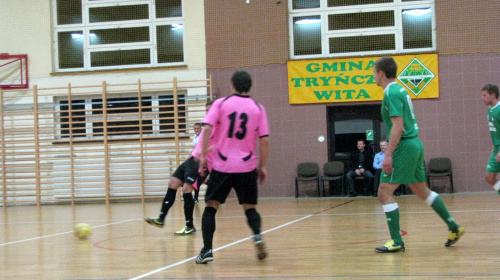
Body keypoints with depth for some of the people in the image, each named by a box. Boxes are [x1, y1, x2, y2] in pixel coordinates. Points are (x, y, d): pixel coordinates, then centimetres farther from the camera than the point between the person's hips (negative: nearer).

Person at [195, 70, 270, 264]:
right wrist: (262, 166, 8)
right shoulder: (258, 108, 4)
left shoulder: (221, 104, 1)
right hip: (247, 167, 1)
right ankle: (257, 235, -16)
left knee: (211, 206, 8)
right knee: (249, 207, 12)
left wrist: (203, 155, -4)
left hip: (222, 166, -1)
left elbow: (207, 128, -11)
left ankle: (207, 250, -2)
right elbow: (264, 140, 0)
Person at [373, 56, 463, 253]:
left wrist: (388, 154, -23)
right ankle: (453, 227, 24)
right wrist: (390, 150, 24)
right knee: (422, 191, 19)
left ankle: (396, 242, -8)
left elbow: (398, 126, -22)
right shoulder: (400, 90, 16)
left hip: (404, 146, -10)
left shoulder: (391, 93, -13)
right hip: (414, 143, 10)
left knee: (384, 193, -8)